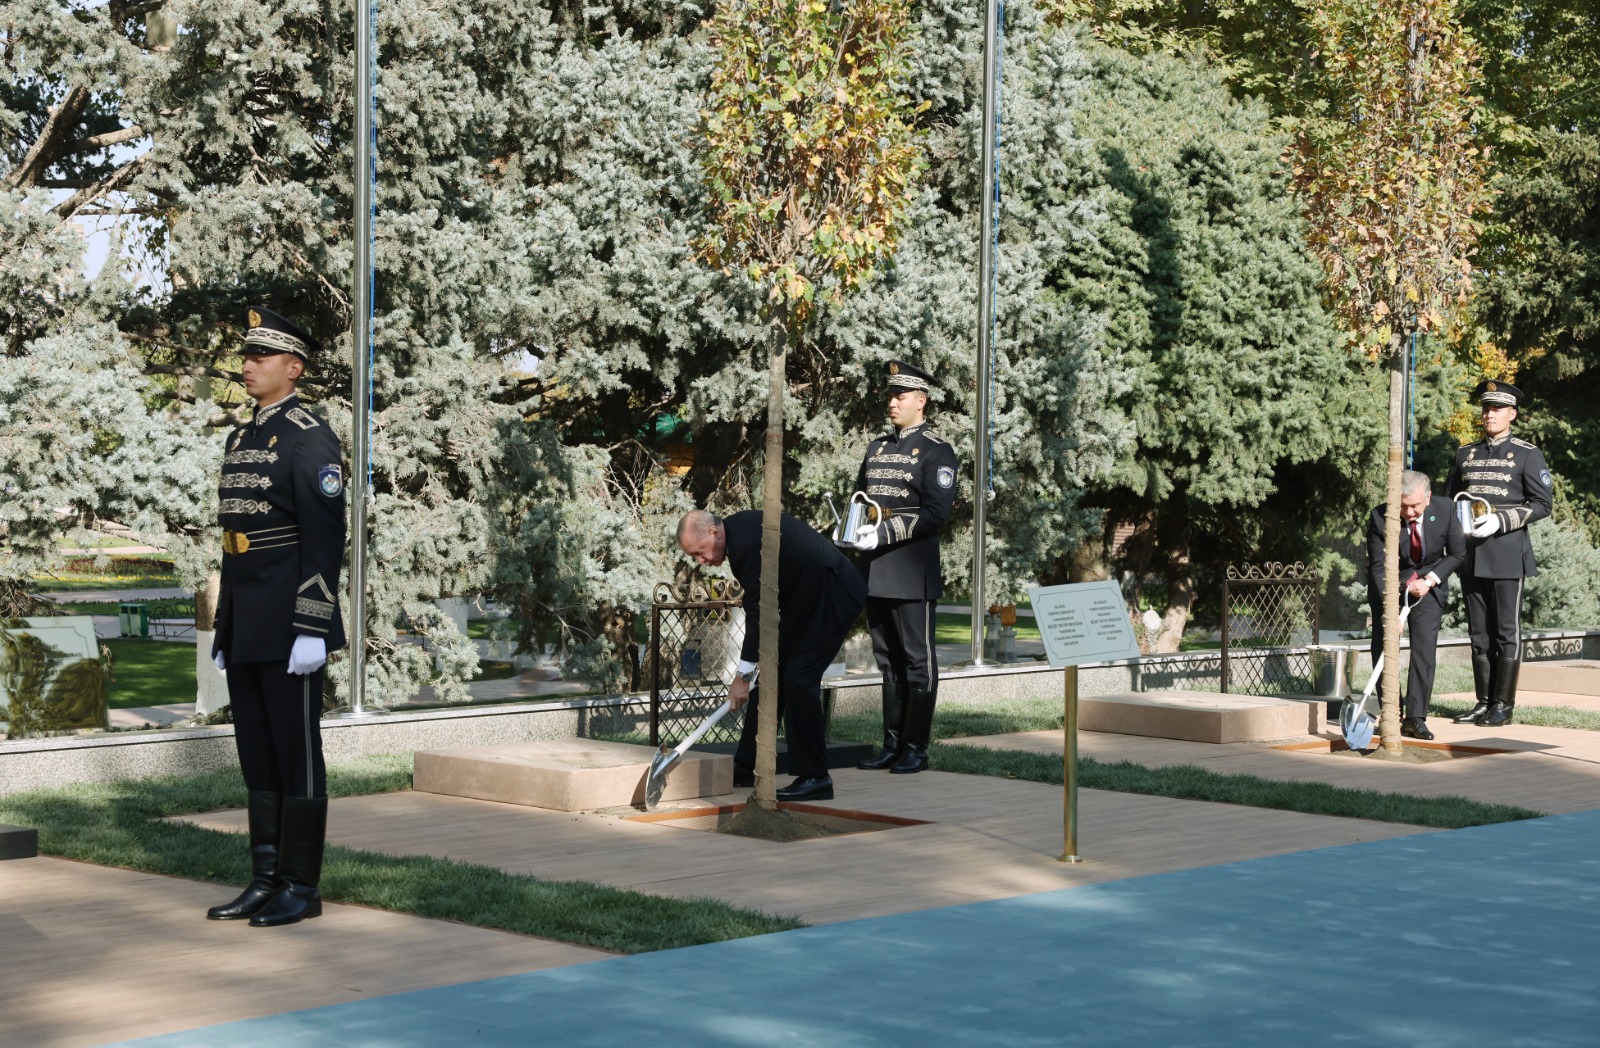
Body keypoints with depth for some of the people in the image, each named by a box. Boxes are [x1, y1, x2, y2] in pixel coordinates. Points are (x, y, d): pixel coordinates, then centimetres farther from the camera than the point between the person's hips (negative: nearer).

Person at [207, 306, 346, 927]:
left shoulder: (310, 438, -10)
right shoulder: (241, 440, 17)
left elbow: (326, 538, -16)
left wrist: (312, 629, -21)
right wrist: (224, 631, 18)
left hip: (288, 627, -9)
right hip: (245, 631, 9)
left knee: (296, 754, -2)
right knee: (256, 755, 11)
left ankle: (301, 887, 4)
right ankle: (266, 880, 17)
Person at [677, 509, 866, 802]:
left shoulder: (747, 542, -27)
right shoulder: (738, 529, 3)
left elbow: (758, 610, -25)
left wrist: (743, 676, -20)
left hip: (833, 597, -10)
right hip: (807, 598, 10)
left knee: (798, 678, -14)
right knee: (772, 673, 9)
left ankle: (815, 777, -9)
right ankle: (746, 767, 15)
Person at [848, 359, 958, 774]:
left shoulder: (936, 452, -4)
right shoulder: (877, 448, 17)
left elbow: (935, 512, -13)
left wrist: (885, 533, -21)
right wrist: (856, 527, 0)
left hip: (913, 573, -7)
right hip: (876, 571, 7)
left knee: (917, 661, -1)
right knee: (888, 660, 12)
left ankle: (916, 748, 4)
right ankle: (892, 745, 18)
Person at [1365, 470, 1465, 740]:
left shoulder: (1445, 509, -19)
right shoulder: (1379, 518, -24)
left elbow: (1457, 553, -5)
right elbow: (1378, 568, -21)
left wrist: (1430, 579, -18)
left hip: (1427, 584, 0)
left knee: (1424, 650, -11)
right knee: (1383, 650, -5)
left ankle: (1416, 718, -12)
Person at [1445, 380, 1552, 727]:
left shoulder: (1528, 455, 1)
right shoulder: (1465, 454, 15)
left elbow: (1542, 504, -4)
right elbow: (1448, 499, 21)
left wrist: (1500, 521, -16)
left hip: (1507, 556, -5)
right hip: (1471, 555, 5)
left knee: (1507, 633, -3)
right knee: (1479, 633, 8)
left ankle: (1503, 705, 1)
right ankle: (1483, 702, 13)